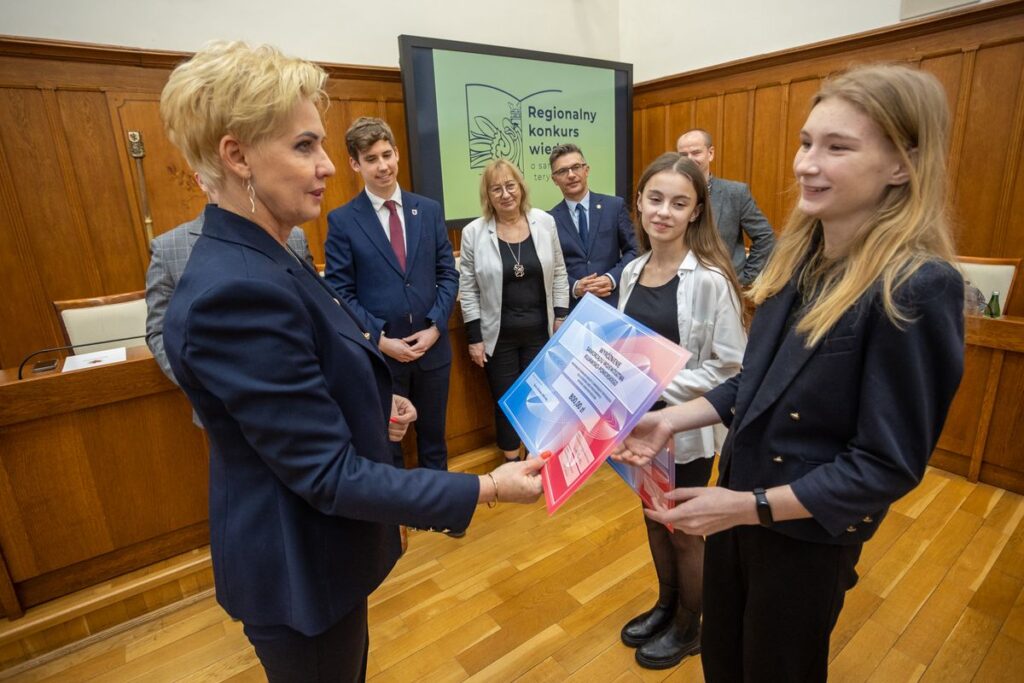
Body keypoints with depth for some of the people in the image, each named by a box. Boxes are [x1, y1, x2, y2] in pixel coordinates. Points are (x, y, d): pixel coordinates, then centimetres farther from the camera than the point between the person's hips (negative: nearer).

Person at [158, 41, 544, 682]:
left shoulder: (264, 259, 0)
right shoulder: (233, 292, -31)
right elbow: (329, 475, -29)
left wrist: (373, 403, 1)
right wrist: (487, 488, -26)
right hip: (301, 568, -9)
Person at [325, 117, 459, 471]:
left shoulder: (429, 210, 4)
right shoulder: (341, 220, -4)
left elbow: (448, 274, 3)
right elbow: (341, 294, -6)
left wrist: (435, 327, -8)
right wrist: (380, 340, -14)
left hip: (432, 347, 3)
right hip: (378, 354, -2)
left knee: (433, 436, 19)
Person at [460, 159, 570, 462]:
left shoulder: (545, 222, -2)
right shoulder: (474, 233, -8)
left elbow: (558, 274, 5)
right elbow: (468, 290, -5)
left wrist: (561, 317, 1)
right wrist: (474, 338, -6)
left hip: (539, 331, 2)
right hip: (499, 335, -1)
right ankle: (511, 463, 32)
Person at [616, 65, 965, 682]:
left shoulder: (917, 288, -23)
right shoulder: (801, 255, -2)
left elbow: (888, 464, -21)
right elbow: (756, 383, 4)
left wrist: (750, 507, -23)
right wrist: (671, 419, -6)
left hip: (809, 533, -6)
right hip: (739, 497, 6)